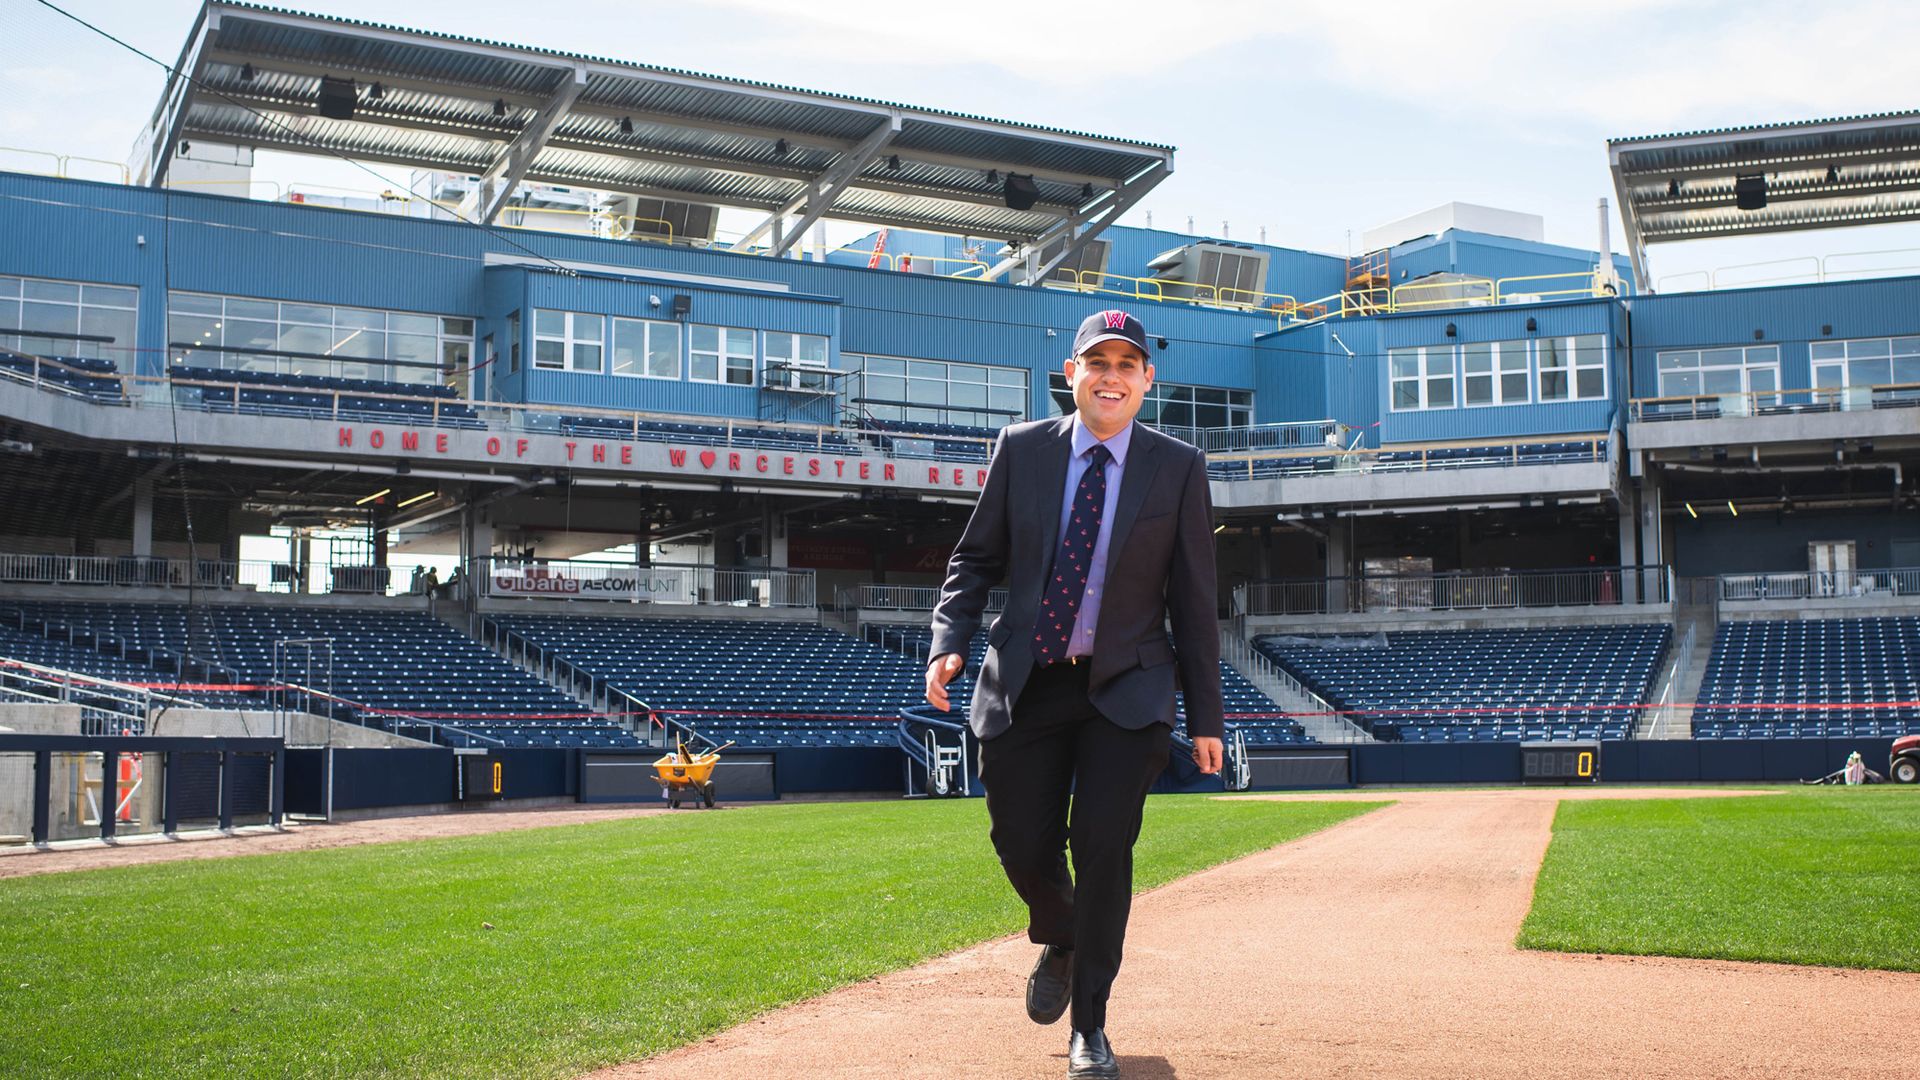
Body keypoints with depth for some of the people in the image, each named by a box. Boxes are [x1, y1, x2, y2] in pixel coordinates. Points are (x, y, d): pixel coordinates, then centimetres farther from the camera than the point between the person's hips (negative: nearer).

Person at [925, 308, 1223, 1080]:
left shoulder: (1178, 467, -2)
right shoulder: (1022, 448, 2)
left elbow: (1193, 598, 1)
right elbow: (976, 558, 8)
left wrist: (1205, 715, -1)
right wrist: (949, 643, -9)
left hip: (1127, 688, -1)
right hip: (1025, 683, 2)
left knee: (1103, 848, -9)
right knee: (1023, 845, 3)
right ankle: (1059, 943, 39)